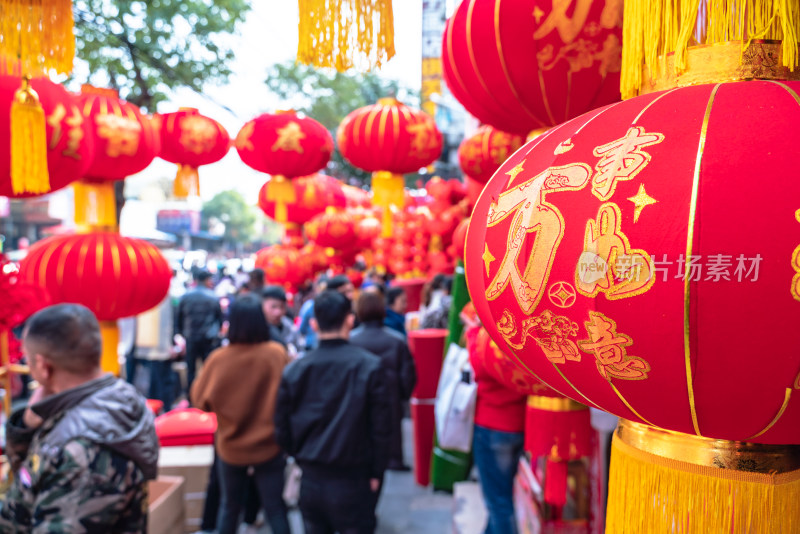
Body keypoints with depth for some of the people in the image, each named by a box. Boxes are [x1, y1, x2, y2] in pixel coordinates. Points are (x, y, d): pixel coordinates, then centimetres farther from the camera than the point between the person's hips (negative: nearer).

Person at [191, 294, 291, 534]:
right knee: (275, 509, 11)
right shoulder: (277, 353, -18)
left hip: (230, 448, 1)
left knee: (229, 507, 21)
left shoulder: (218, 358, -17)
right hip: (268, 446, -1)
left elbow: (200, 399, -5)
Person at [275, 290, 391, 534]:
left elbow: (283, 430, 0)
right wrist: (376, 472, 3)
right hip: (352, 480, -3)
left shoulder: (293, 370, -7)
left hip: (311, 480, 3)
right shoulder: (369, 366, -14)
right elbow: (380, 427, -10)